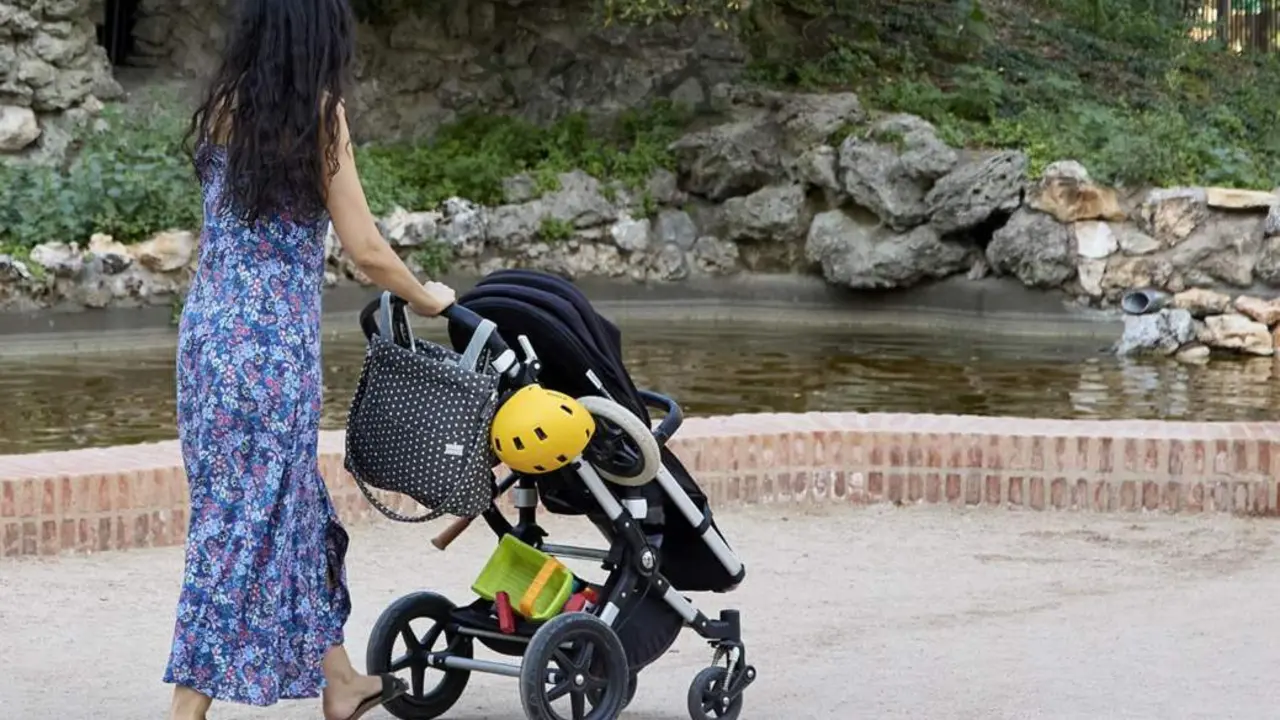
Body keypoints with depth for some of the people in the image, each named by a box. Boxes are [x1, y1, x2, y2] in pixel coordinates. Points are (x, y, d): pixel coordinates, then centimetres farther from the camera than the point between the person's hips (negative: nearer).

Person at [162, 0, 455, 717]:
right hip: (273, 342, -7)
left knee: (298, 507, 18)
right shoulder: (320, 113, -10)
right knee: (246, 522, 0)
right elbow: (366, 250, -9)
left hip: (208, 330, 7)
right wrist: (426, 298, 10)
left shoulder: (223, 107, 6)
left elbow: (230, 220, 9)